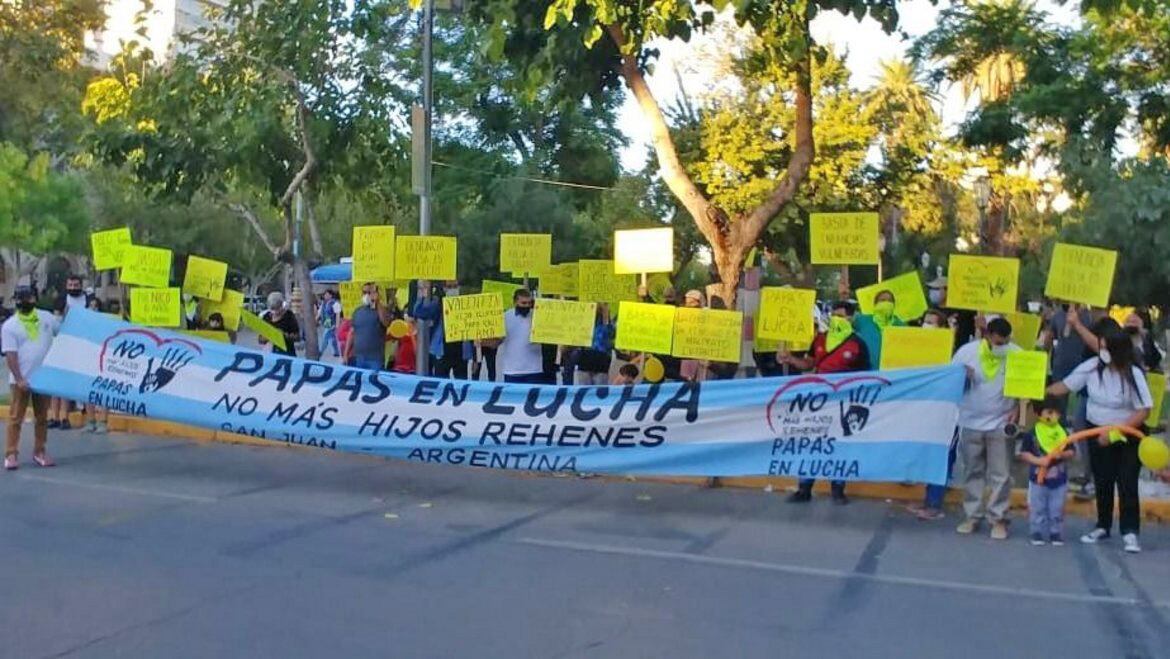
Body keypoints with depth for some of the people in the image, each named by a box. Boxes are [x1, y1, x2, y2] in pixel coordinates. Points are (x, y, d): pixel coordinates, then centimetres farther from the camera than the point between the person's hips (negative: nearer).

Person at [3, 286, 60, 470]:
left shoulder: (47, 317, 4)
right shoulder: (10, 326, -4)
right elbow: (10, 355, -10)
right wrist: (19, 379, -18)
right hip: (21, 379, -3)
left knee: (42, 417, 10)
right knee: (15, 417, 0)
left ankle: (39, 452, 19)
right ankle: (11, 454, 5)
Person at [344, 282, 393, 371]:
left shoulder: (382, 310, 0)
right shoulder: (357, 311, 12)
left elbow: (386, 323, -22)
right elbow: (352, 333, 14)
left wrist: (378, 303, -22)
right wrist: (345, 354, 9)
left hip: (375, 359, -4)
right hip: (357, 358, 4)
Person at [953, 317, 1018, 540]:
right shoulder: (966, 351, -7)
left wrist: (1018, 408, -13)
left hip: (1001, 423, -1)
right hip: (970, 422, 1)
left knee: (1000, 474, 2)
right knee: (973, 472, 10)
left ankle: (998, 518, 11)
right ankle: (972, 515, 19)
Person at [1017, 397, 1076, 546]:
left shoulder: (1063, 433, 0)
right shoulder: (1032, 434, -9)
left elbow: (1072, 452, 3)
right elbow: (1022, 453, -8)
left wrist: (1062, 455, -18)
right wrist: (1038, 461, -20)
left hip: (1059, 480, 2)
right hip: (1038, 479, -2)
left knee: (1057, 510, 10)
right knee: (1037, 509, 6)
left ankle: (1056, 534, 21)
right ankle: (1037, 534, 15)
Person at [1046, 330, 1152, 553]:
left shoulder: (1133, 374, -19)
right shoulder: (1091, 367, -11)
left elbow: (1144, 410, -18)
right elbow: (1065, 385, -3)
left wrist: (1116, 432, -25)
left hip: (1127, 436, -3)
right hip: (1097, 433, 4)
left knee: (1127, 485, -4)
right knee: (1102, 482, 13)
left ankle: (1130, 532, 3)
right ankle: (1103, 526, 26)